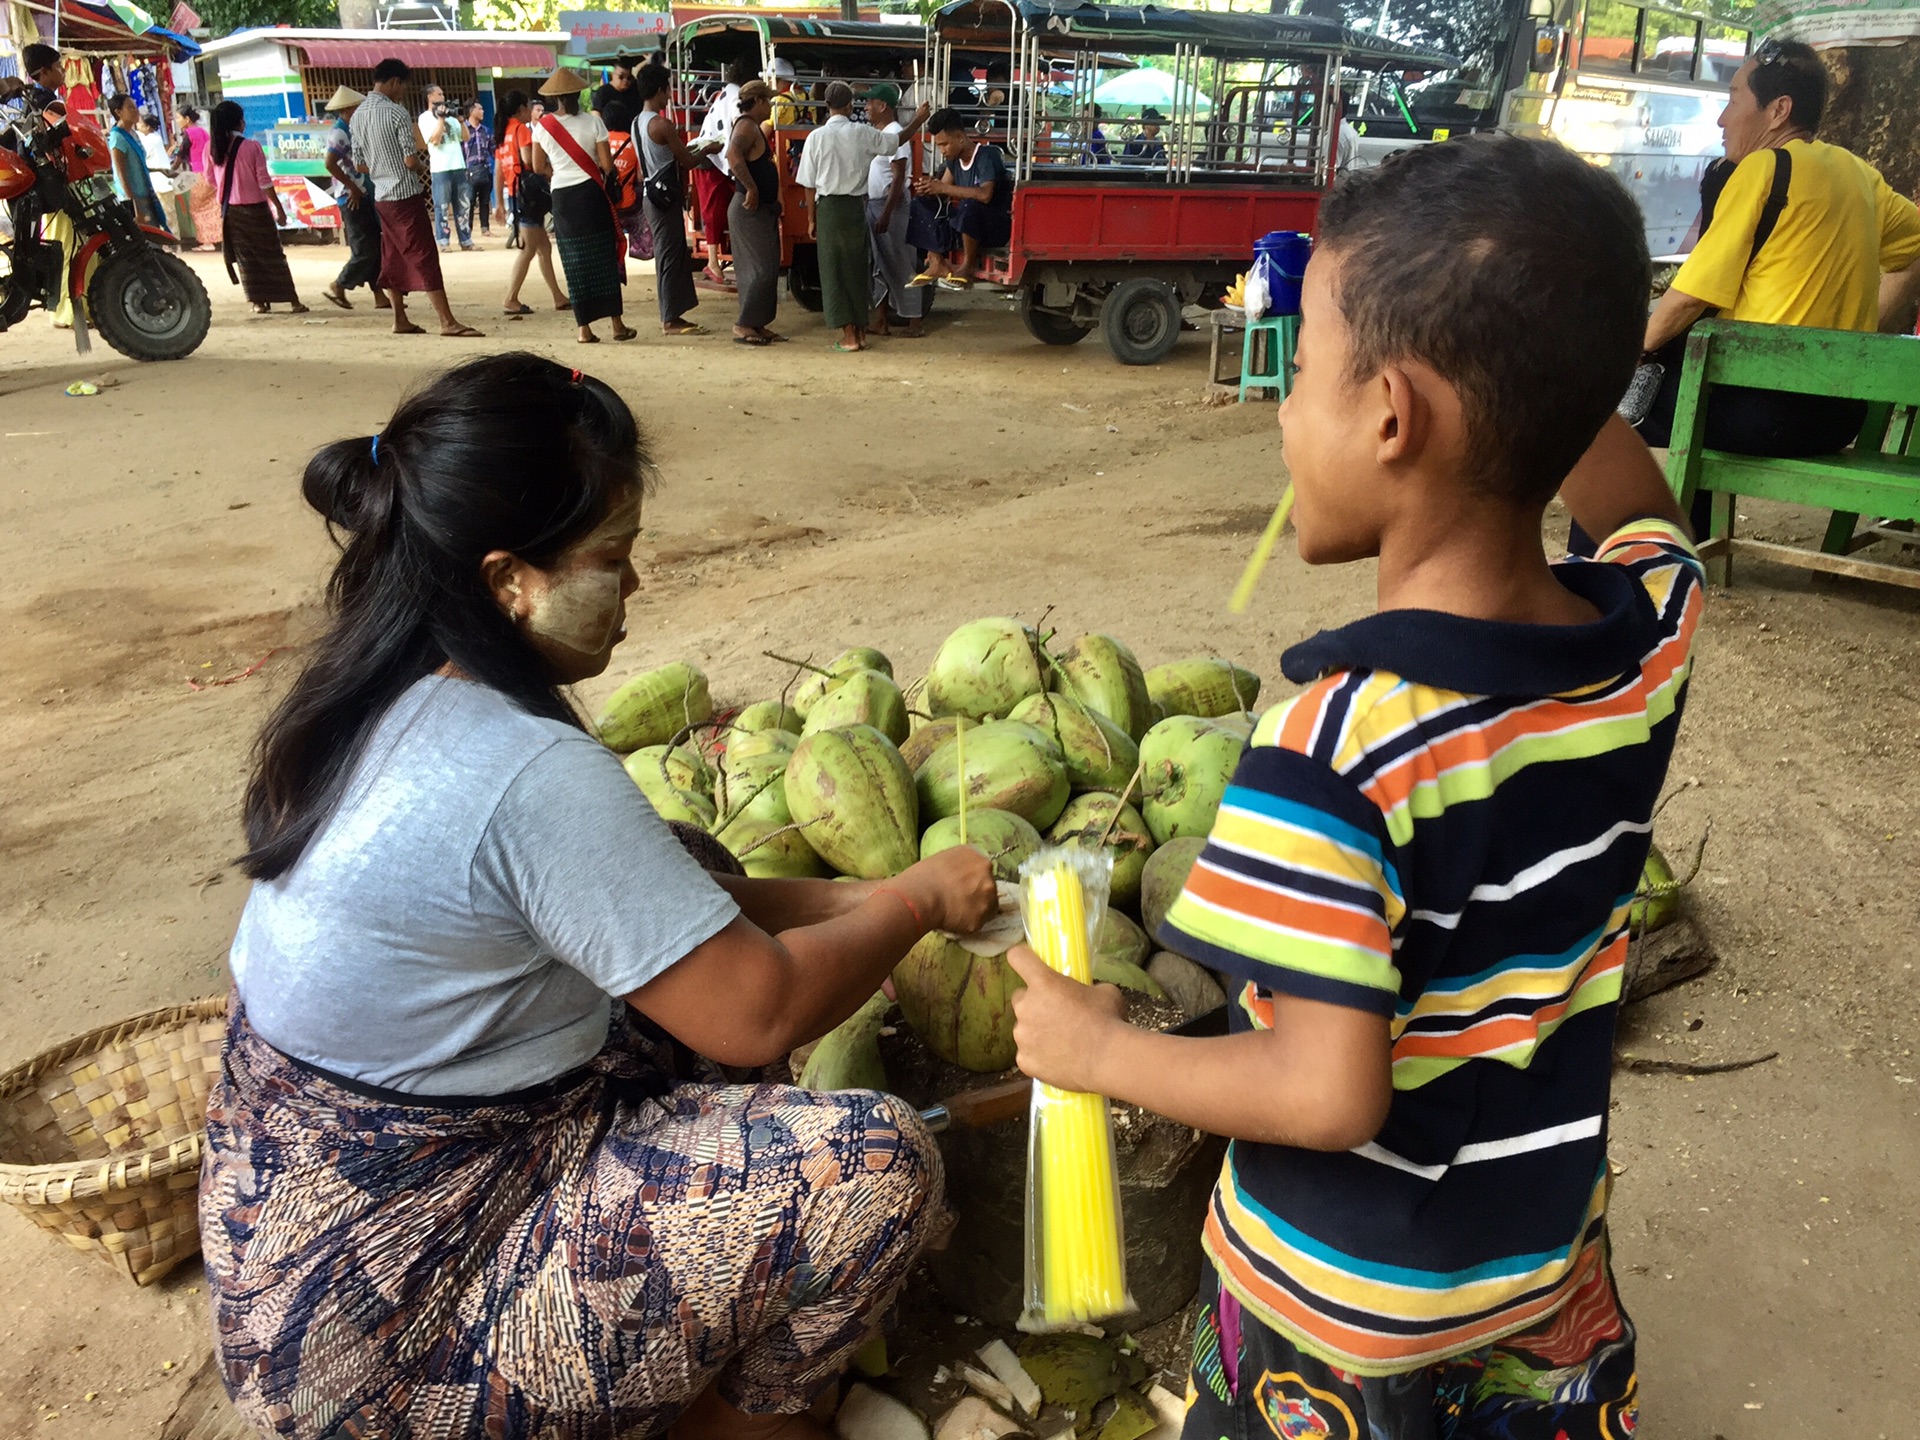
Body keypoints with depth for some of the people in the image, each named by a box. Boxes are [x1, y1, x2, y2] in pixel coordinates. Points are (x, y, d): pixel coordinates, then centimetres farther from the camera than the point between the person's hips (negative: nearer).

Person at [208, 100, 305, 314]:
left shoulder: (211, 148, 0)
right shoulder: (252, 146, -12)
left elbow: (211, 180, 7)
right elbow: (264, 181, -12)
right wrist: (279, 208, -5)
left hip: (230, 210, 3)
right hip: (256, 208, -3)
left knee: (244, 256, 11)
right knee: (272, 255, 3)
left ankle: (257, 301, 9)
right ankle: (293, 301, 2)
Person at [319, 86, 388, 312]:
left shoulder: (350, 130, 14)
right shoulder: (339, 133, -14)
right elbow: (330, 164, -25)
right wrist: (352, 188, -20)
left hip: (365, 198, 9)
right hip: (353, 200, -9)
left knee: (375, 249, 8)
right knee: (365, 251, -7)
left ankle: (380, 296, 10)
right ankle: (337, 288, 5)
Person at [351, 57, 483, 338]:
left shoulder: (357, 116, 9)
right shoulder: (396, 112, -13)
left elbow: (359, 164, 12)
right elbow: (411, 160, -17)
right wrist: (424, 168, 3)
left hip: (381, 196, 8)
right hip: (406, 195, -8)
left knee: (393, 258, 13)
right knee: (425, 258, -9)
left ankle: (400, 320, 15)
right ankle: (448, 322, -11)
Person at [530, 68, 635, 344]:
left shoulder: (543, 126, -1)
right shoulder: (592, 121, -7)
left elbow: (538, 167, 4)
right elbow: (607, 165, -7)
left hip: (562, 197, 2)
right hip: (591, 193, -1)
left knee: (575, 264, 7)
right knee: (604, 259, 6)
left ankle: (585, 329, 7)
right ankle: (617, 324, 7)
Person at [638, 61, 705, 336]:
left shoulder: (639, 122, 12)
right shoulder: (662, 124, -16)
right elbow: (687, 161, -11)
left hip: (653, 193, 9)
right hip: (666, 195, -9)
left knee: (669, 254, 14)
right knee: (671, 255, -5)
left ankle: (670, 315, 19)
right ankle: (671, 320, -3)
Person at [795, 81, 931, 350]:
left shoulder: (816, 137, -7)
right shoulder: (862, 134, -3)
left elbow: (810, 185, -4)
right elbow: (898, 141, 12)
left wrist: (812, 219, 6)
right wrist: (918, 121, 28)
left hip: (828, 207, -2)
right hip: (856, 206, 2)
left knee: (834, 270, 4)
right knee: (857, 268, 13)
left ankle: (849, 336, 1)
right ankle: (861, 331, 18)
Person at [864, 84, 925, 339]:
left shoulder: (894, 134, -14)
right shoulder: (876, 133, 14)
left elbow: (898, 178, -19)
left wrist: (886, 214, -23)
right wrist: (870, 207, 12)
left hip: (891, 203, -9)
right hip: (872, 203, 9)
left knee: (899, 263, -5)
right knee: (878, 262, 10)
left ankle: (916, 320, 2)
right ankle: (880, 320, 15)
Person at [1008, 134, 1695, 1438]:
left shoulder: (1337, 741, -34)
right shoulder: (1654, 635, -16)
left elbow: (1331, 1094, -32)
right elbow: (1643, 516, 9)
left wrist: (1098, 1051, -17)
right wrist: (1539, 341, -3)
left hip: (1346, 1299, -5)